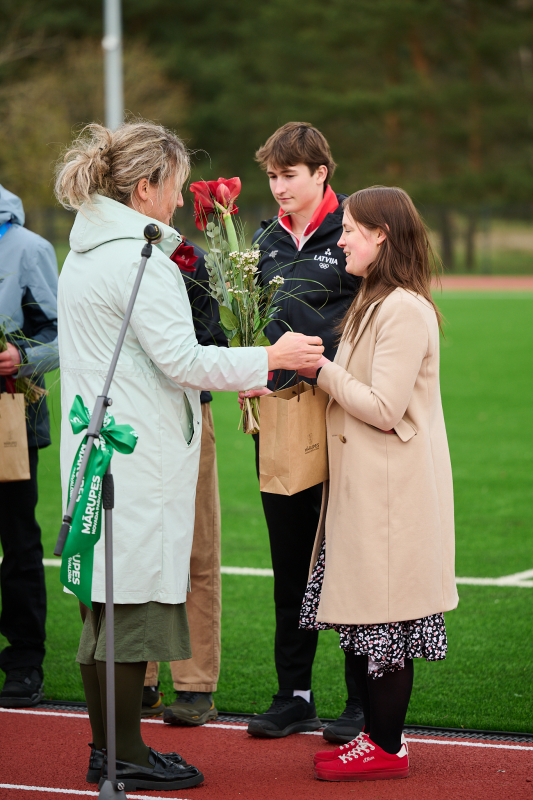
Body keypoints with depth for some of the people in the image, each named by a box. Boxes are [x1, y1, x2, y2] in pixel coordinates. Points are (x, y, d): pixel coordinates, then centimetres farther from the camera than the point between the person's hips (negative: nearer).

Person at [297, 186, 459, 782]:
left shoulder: (405, 310, -17)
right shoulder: (375, 302, 15)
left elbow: (384, 408, -21)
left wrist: (320, 370, -12)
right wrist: (308, 376, 5)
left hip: (391, 492, -10)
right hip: (361, 486, 10)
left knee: (382, 621, -3)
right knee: (359, 621, 12)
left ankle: (386, 748, 5)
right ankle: (374, 735, 20)